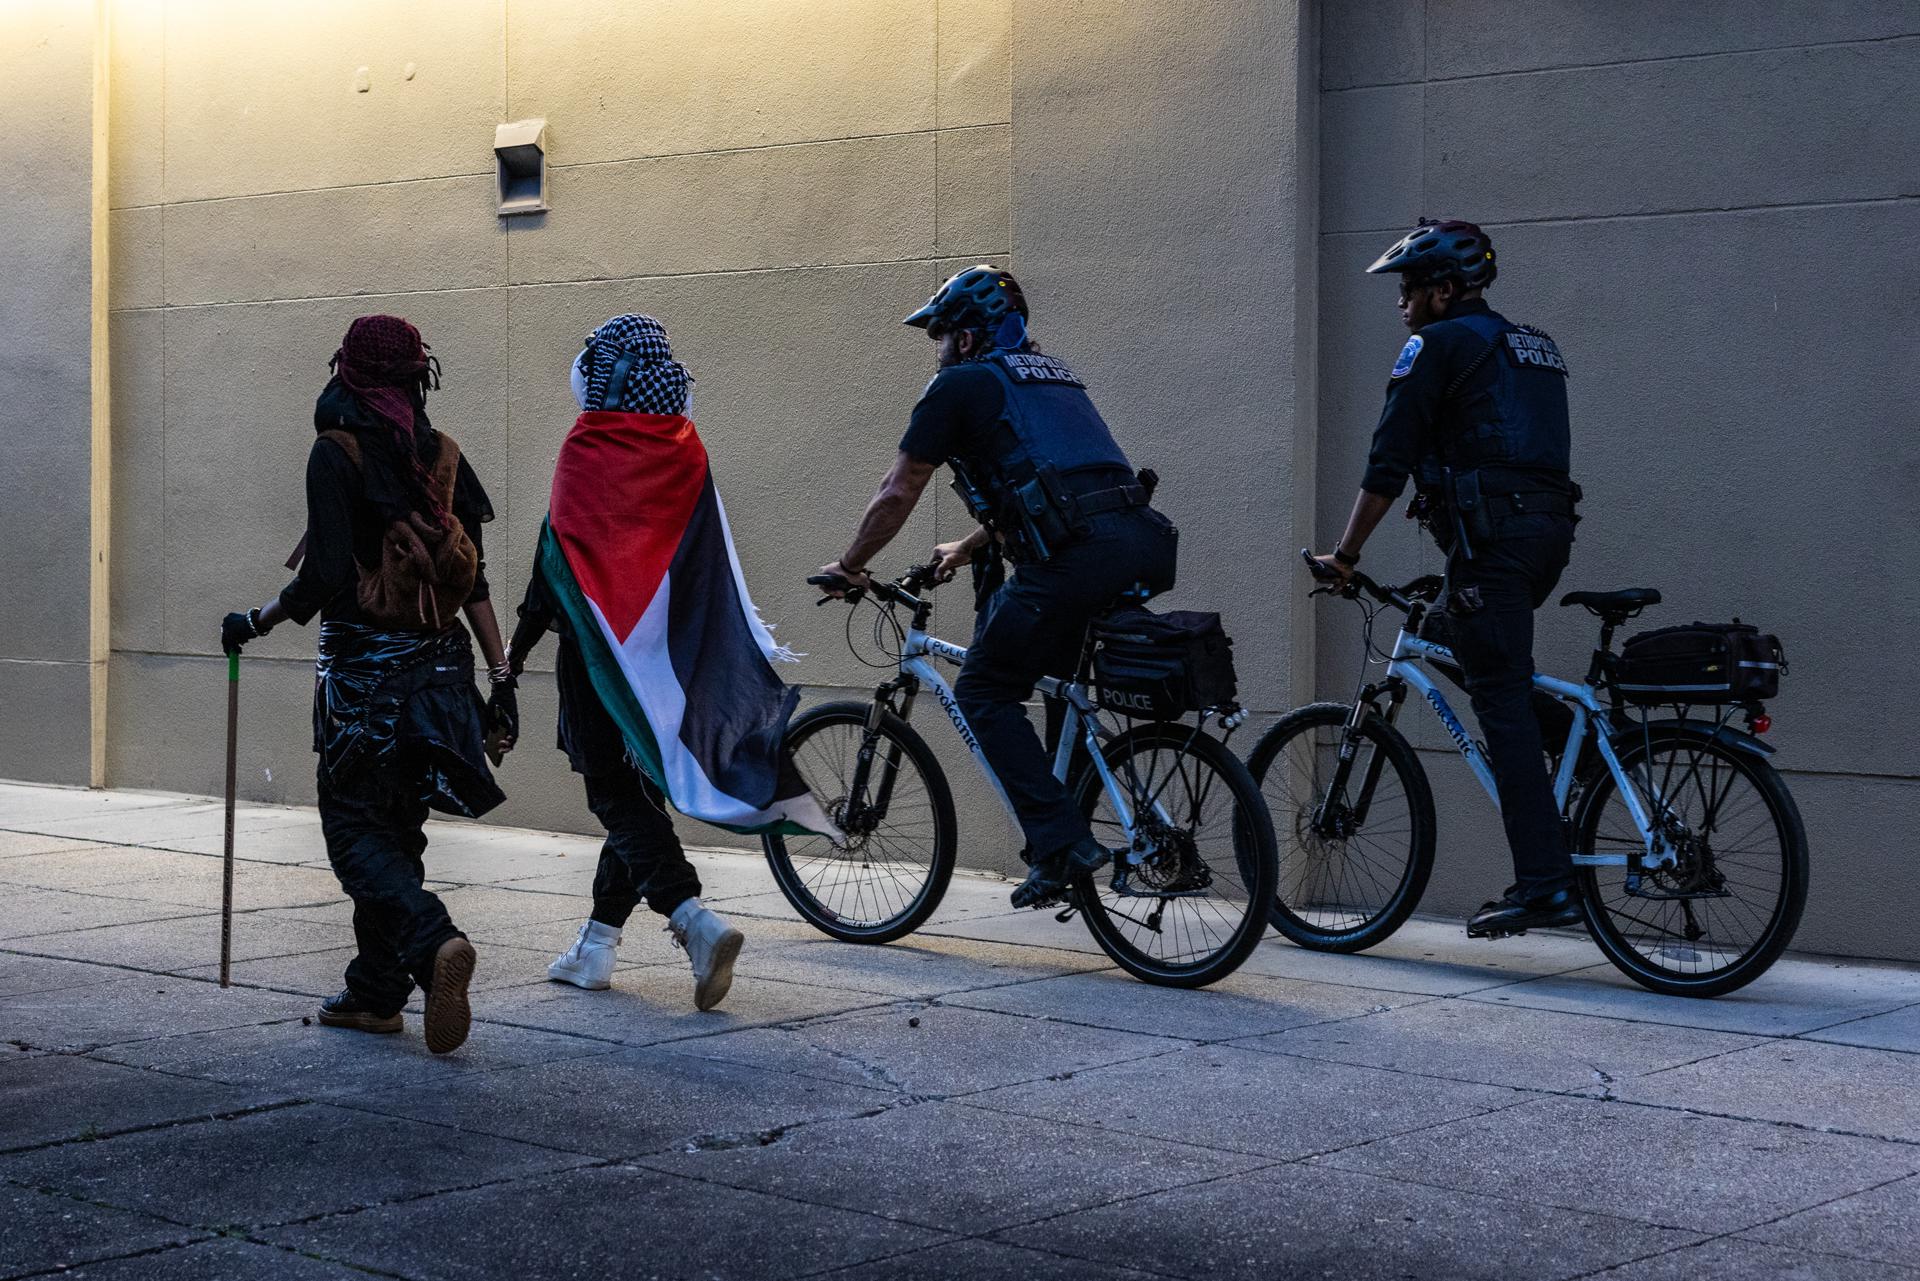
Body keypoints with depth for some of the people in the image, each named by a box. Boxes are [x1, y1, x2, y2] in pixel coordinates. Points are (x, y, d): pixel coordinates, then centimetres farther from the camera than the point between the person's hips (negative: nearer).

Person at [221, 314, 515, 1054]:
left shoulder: (337, 454, -10)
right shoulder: (443, 456, 7)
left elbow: (324, 578, -16)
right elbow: (475, 581, 6)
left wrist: (254, 623, 0)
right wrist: (500, 676, 8)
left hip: (365, 666, -6)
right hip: (439, 665, 6)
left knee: (355, 830, -1)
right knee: (395, 825, 15)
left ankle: (434, 942, -27)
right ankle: (376, 993, 19)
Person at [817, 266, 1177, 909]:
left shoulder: (960, 384, 10)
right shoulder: (1054, 377, 32)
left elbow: (897, 495, 12)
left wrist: (847, 567, 26)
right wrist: (967, 548, 54)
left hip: (1074, 555, -8)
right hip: (1144, 544, 8)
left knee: (984, 693, 5)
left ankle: (1061, 844, -6)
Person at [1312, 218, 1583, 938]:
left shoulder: (1438, 345, 1)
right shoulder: (1535, 348, 27)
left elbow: (1390, 462, -2)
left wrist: (1344, 554, 5)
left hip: (1491, 531, -8)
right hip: (1550, 528, 8)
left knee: (1503, 703, -9)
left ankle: (1544, 883, -13)